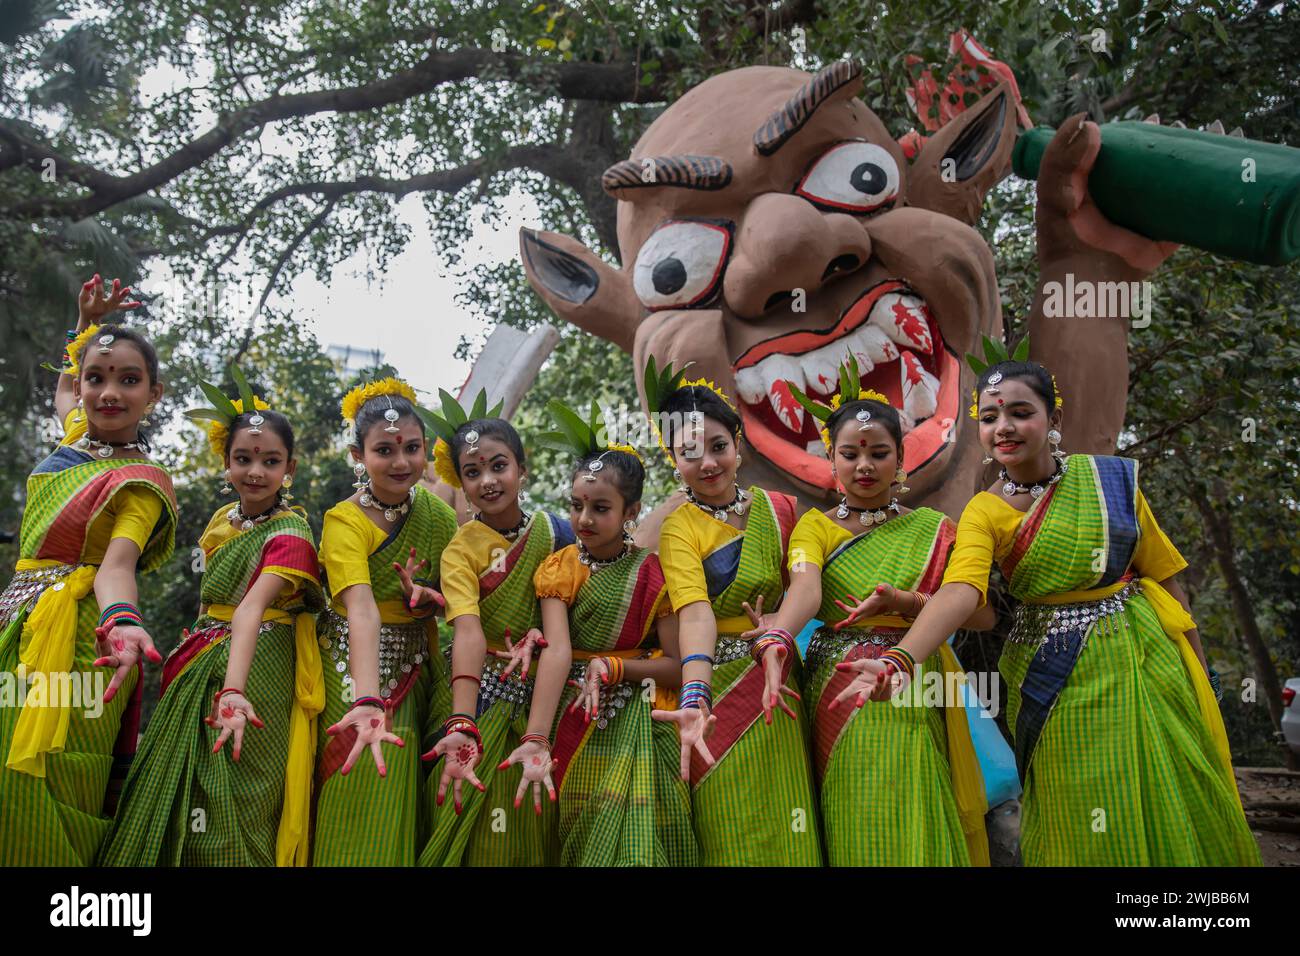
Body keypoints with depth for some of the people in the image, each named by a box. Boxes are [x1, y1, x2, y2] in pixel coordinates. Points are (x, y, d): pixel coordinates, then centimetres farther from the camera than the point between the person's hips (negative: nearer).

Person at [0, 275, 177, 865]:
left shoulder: (144, 482, -8)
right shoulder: (76, 435, 13)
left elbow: (117, 563, -24)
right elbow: (63, 386, 38)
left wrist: (122, 620, -45)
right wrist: (87, 324, 27)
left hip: (72, 638, -7)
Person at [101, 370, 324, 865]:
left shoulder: (290, 534, -16)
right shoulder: (223, 519, 7)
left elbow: (251, 608, -32)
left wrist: (233, 689, -43)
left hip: (254, 668, -7)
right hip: (201, 667, 8)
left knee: (232, 819, -4)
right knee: (174, 804, 15)